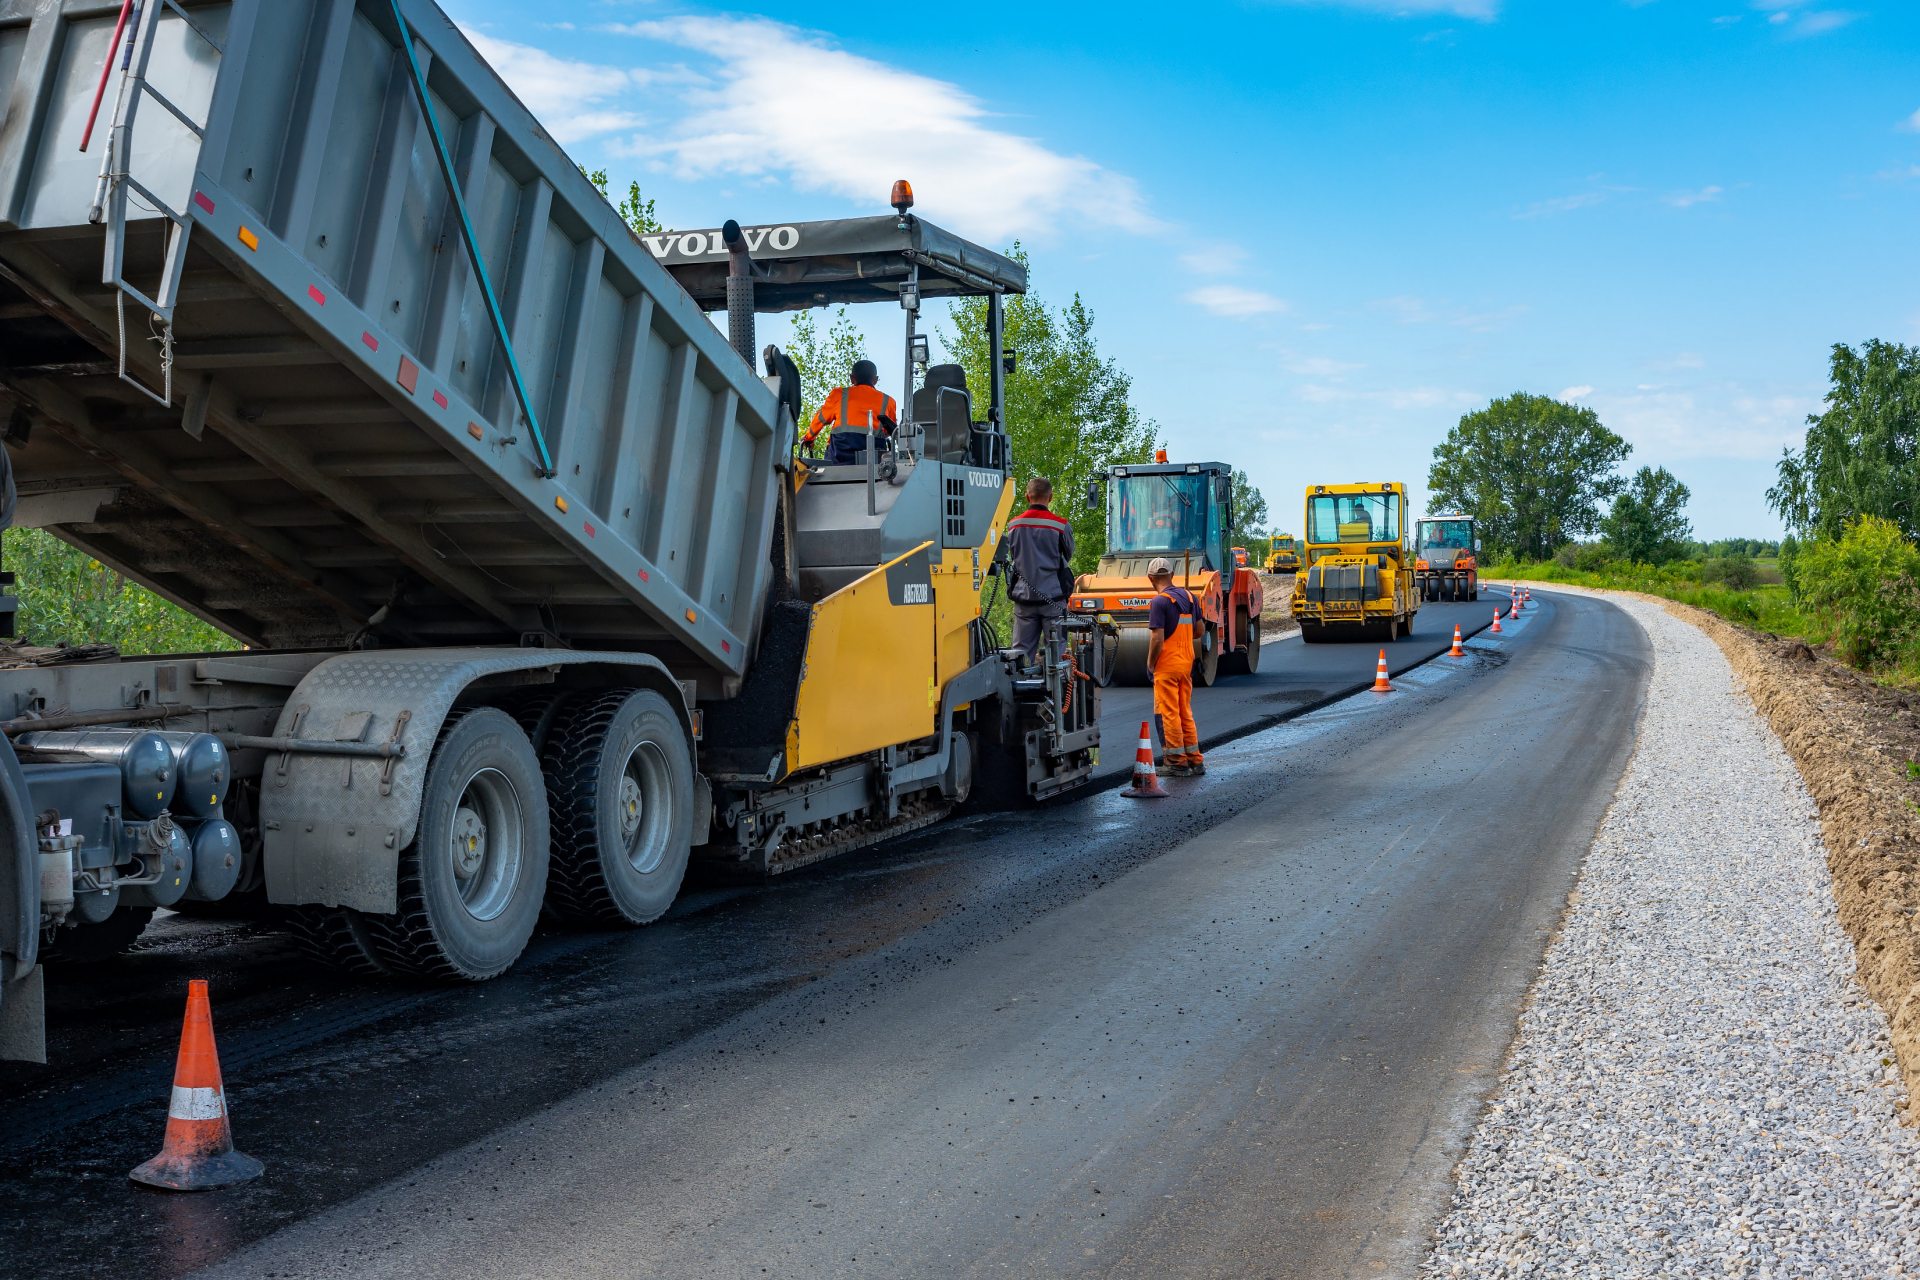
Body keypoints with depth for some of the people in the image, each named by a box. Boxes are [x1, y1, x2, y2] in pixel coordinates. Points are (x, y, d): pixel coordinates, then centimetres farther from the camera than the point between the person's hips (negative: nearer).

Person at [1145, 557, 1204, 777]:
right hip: (1187, 662, 7)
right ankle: (1195, 760, 18)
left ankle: (1178, 763, 3)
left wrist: (1150, 663, -6)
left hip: (1167, 664, -7)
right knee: (1186, 712, 15)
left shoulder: (1160, 601, -16)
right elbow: (1199, 629, 15)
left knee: (1168, 714, 0)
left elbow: (1157, 638, -20)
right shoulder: (1189, 596, 7)